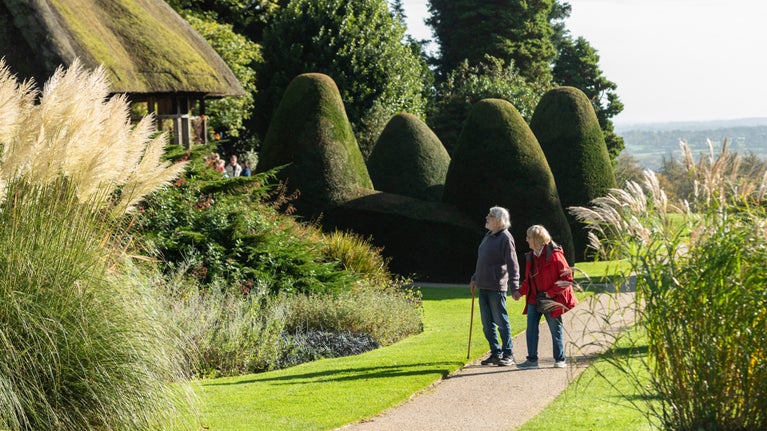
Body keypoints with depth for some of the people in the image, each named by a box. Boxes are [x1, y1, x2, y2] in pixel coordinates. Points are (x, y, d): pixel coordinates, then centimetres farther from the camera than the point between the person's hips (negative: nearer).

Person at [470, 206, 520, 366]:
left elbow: (512, 265, -15)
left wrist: (514, 287, -19)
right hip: (483, 287, 9)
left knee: (501, 322, -3)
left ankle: (508, 355, 3)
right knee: (487, 323, 10)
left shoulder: (505, 238, -11)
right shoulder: (488, 236, 15)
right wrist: (475, 278, 27)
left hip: (496, 287, -9)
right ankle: (495, 353, 18)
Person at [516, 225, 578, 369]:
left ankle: (560, 360, 13)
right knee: (531, 328, 0)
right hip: (534, 299, 6)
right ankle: (532, 360, 6)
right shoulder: (530, 256, 8)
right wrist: (521, 291, 0)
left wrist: (551, 292, -16)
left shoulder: (554, 255, -13)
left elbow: (567, 277, -12)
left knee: (555, 329, 3)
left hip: (551, 300, -6)